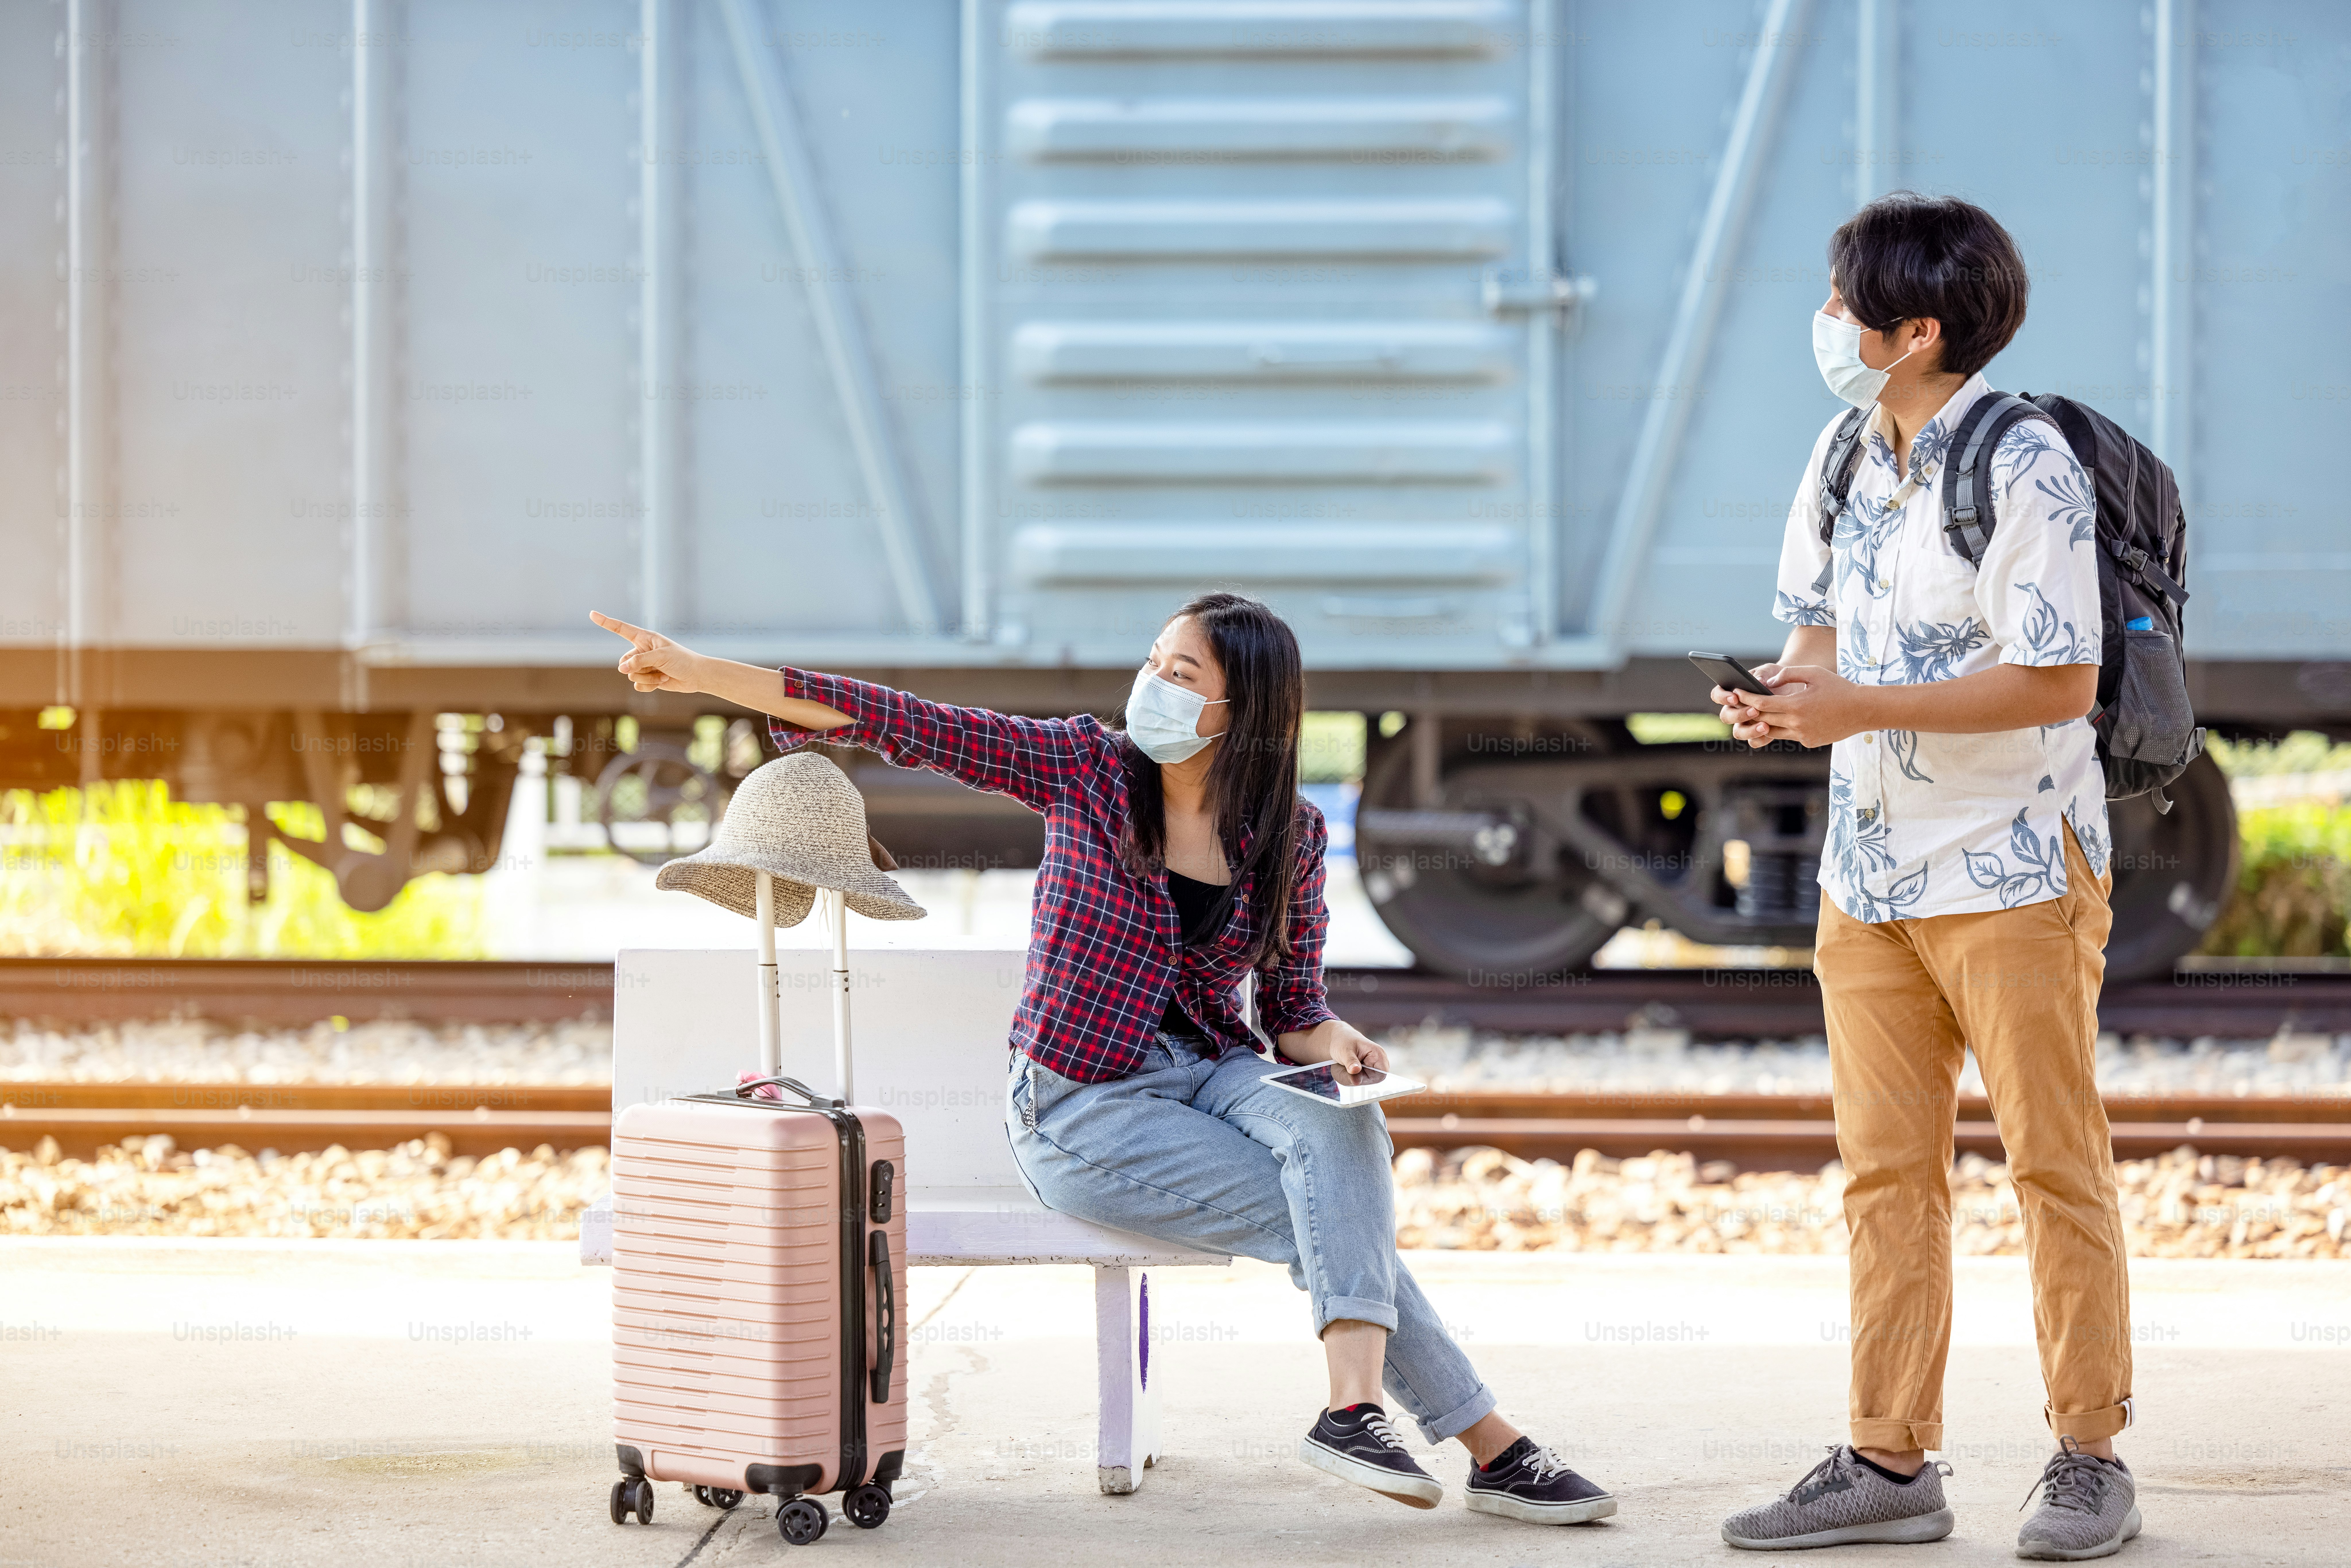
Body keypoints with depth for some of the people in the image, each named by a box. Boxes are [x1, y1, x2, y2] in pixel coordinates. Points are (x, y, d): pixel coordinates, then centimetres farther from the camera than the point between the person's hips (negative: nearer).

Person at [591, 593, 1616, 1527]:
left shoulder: (1291, 838, 1)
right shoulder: (1087, 766, -6)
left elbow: (1293, 1007, 8)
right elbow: (902, 725, -10)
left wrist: (1333, 1046, -17)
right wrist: (702, 673, -14)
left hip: (1209, 1073, 3)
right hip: (1079, 1105, -3)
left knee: (1338, 1127, -32)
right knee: (1329, 1221, -22)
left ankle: (1355, 1408, -40)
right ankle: (1488, 1442, -20)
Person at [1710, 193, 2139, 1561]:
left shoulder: (2027, 467, -15)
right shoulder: (1848, 456, 8)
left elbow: (2061, 681, -19)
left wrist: (1864, 709, -22)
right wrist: (1787, 689, -5)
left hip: (2014, 867, -7)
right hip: (1869, 867, 7)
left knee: (2057, 1164, 0)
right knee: (1885, 1174, 8)